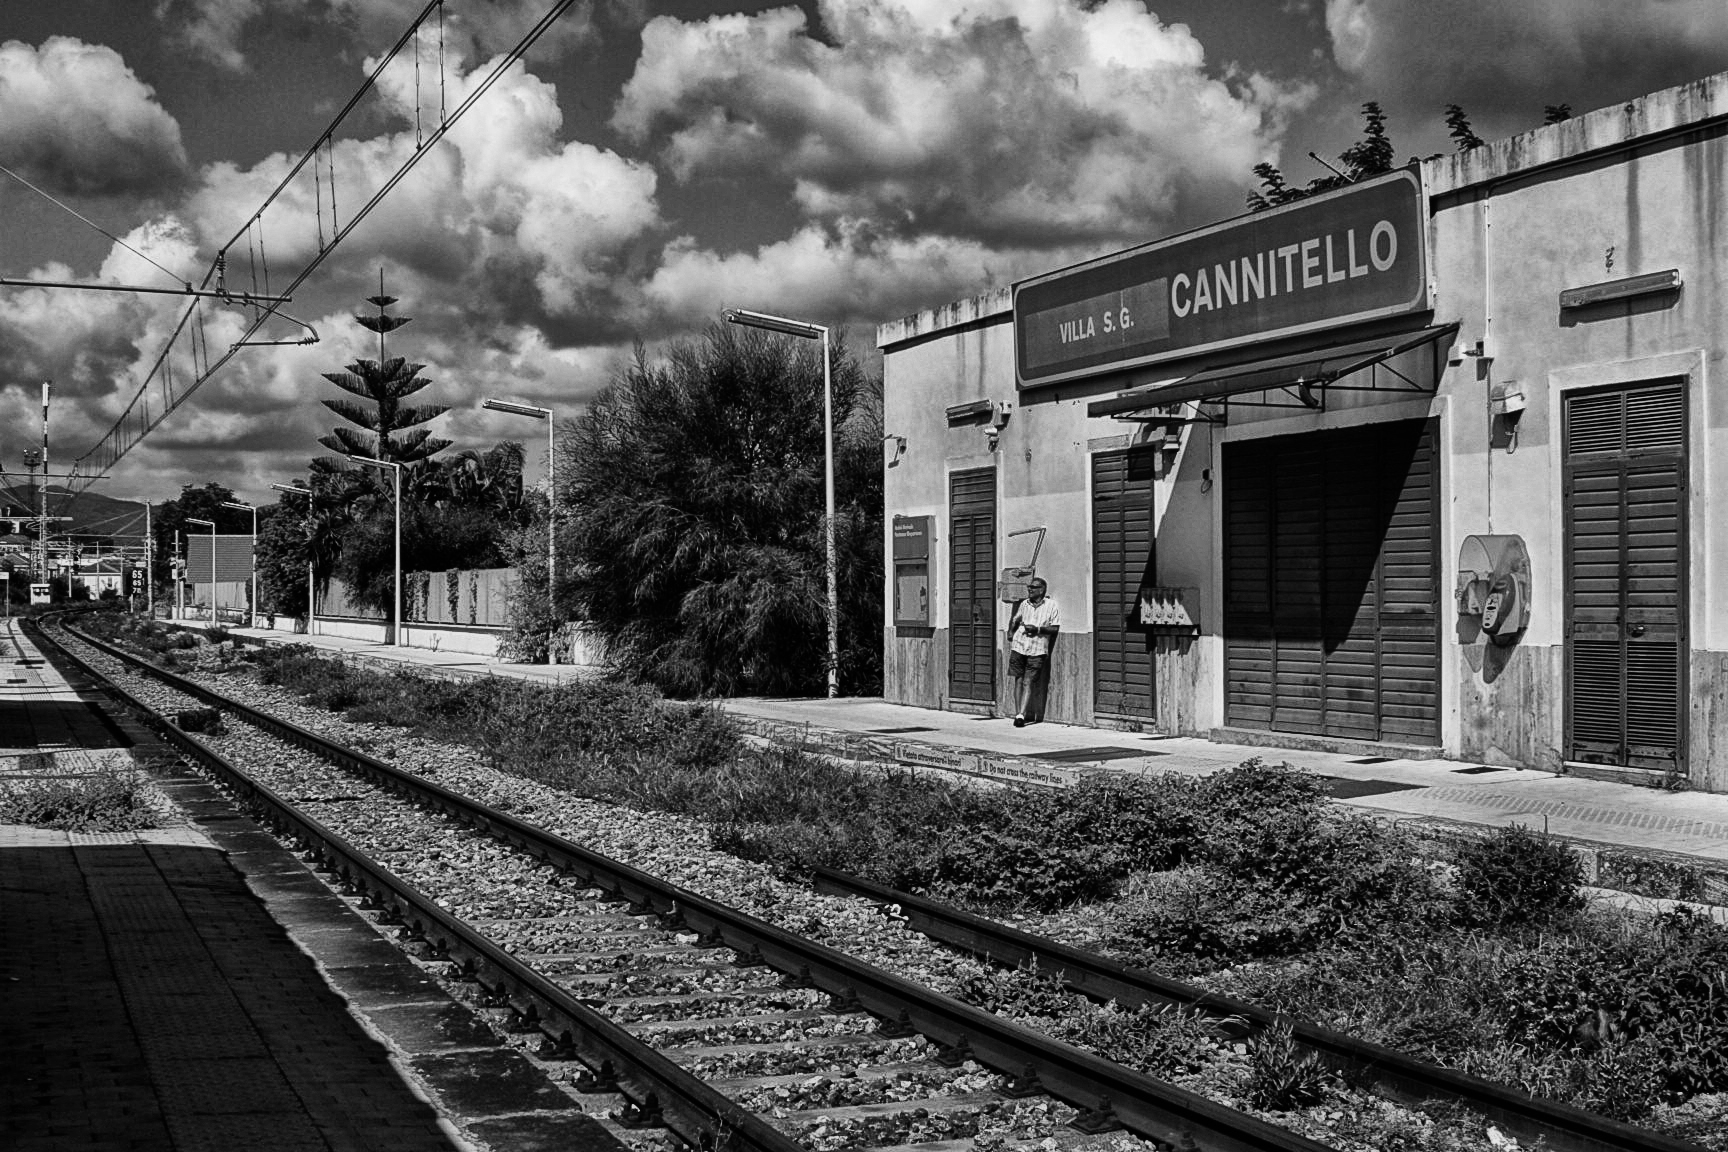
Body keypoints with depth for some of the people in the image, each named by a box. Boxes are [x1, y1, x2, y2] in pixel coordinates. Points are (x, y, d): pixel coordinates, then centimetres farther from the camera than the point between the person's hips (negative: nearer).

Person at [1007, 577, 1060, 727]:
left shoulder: (1051, 606, 0)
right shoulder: (1024, 604, 12)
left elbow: (1055, 628, -3)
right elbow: (1015, 619, 27)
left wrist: (1038, 629, -14)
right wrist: (1010, 634, 12)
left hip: (1037, 650, -4)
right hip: (1019, 646, 4)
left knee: (1028, 682, -7)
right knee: (1018, 681, 2)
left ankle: (1021, 715, -12)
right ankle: (1017, 713, 5)